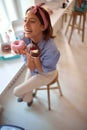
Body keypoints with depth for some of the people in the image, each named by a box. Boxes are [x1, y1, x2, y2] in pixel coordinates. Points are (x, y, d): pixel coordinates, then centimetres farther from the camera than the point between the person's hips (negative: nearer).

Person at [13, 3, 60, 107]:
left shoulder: (51, 49, -39)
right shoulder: (26, 40, -22)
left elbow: (43, 71, -22)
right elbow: (31, 68, -17)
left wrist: (35, 57, -38)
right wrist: (27, 55, -36)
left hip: (46, 74, -4)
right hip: (32, 70, 4)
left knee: (17, 91, 2)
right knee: (27, 87, 21)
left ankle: (23, 96, 42)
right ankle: (29, 99, 59)